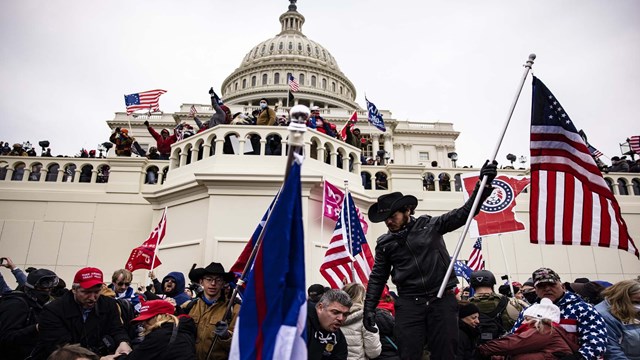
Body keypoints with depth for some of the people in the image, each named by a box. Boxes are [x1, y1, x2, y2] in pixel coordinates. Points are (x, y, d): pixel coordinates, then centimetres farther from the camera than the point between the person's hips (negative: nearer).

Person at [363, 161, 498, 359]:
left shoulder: (431, 225, 2)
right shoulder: (385, 243, 8)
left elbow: (464, 213, -1)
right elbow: (377, 278, 11)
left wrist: (484, 184, -12)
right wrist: (369, 308, 4)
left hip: (442, 299, -1)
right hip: (408, 303, 1)